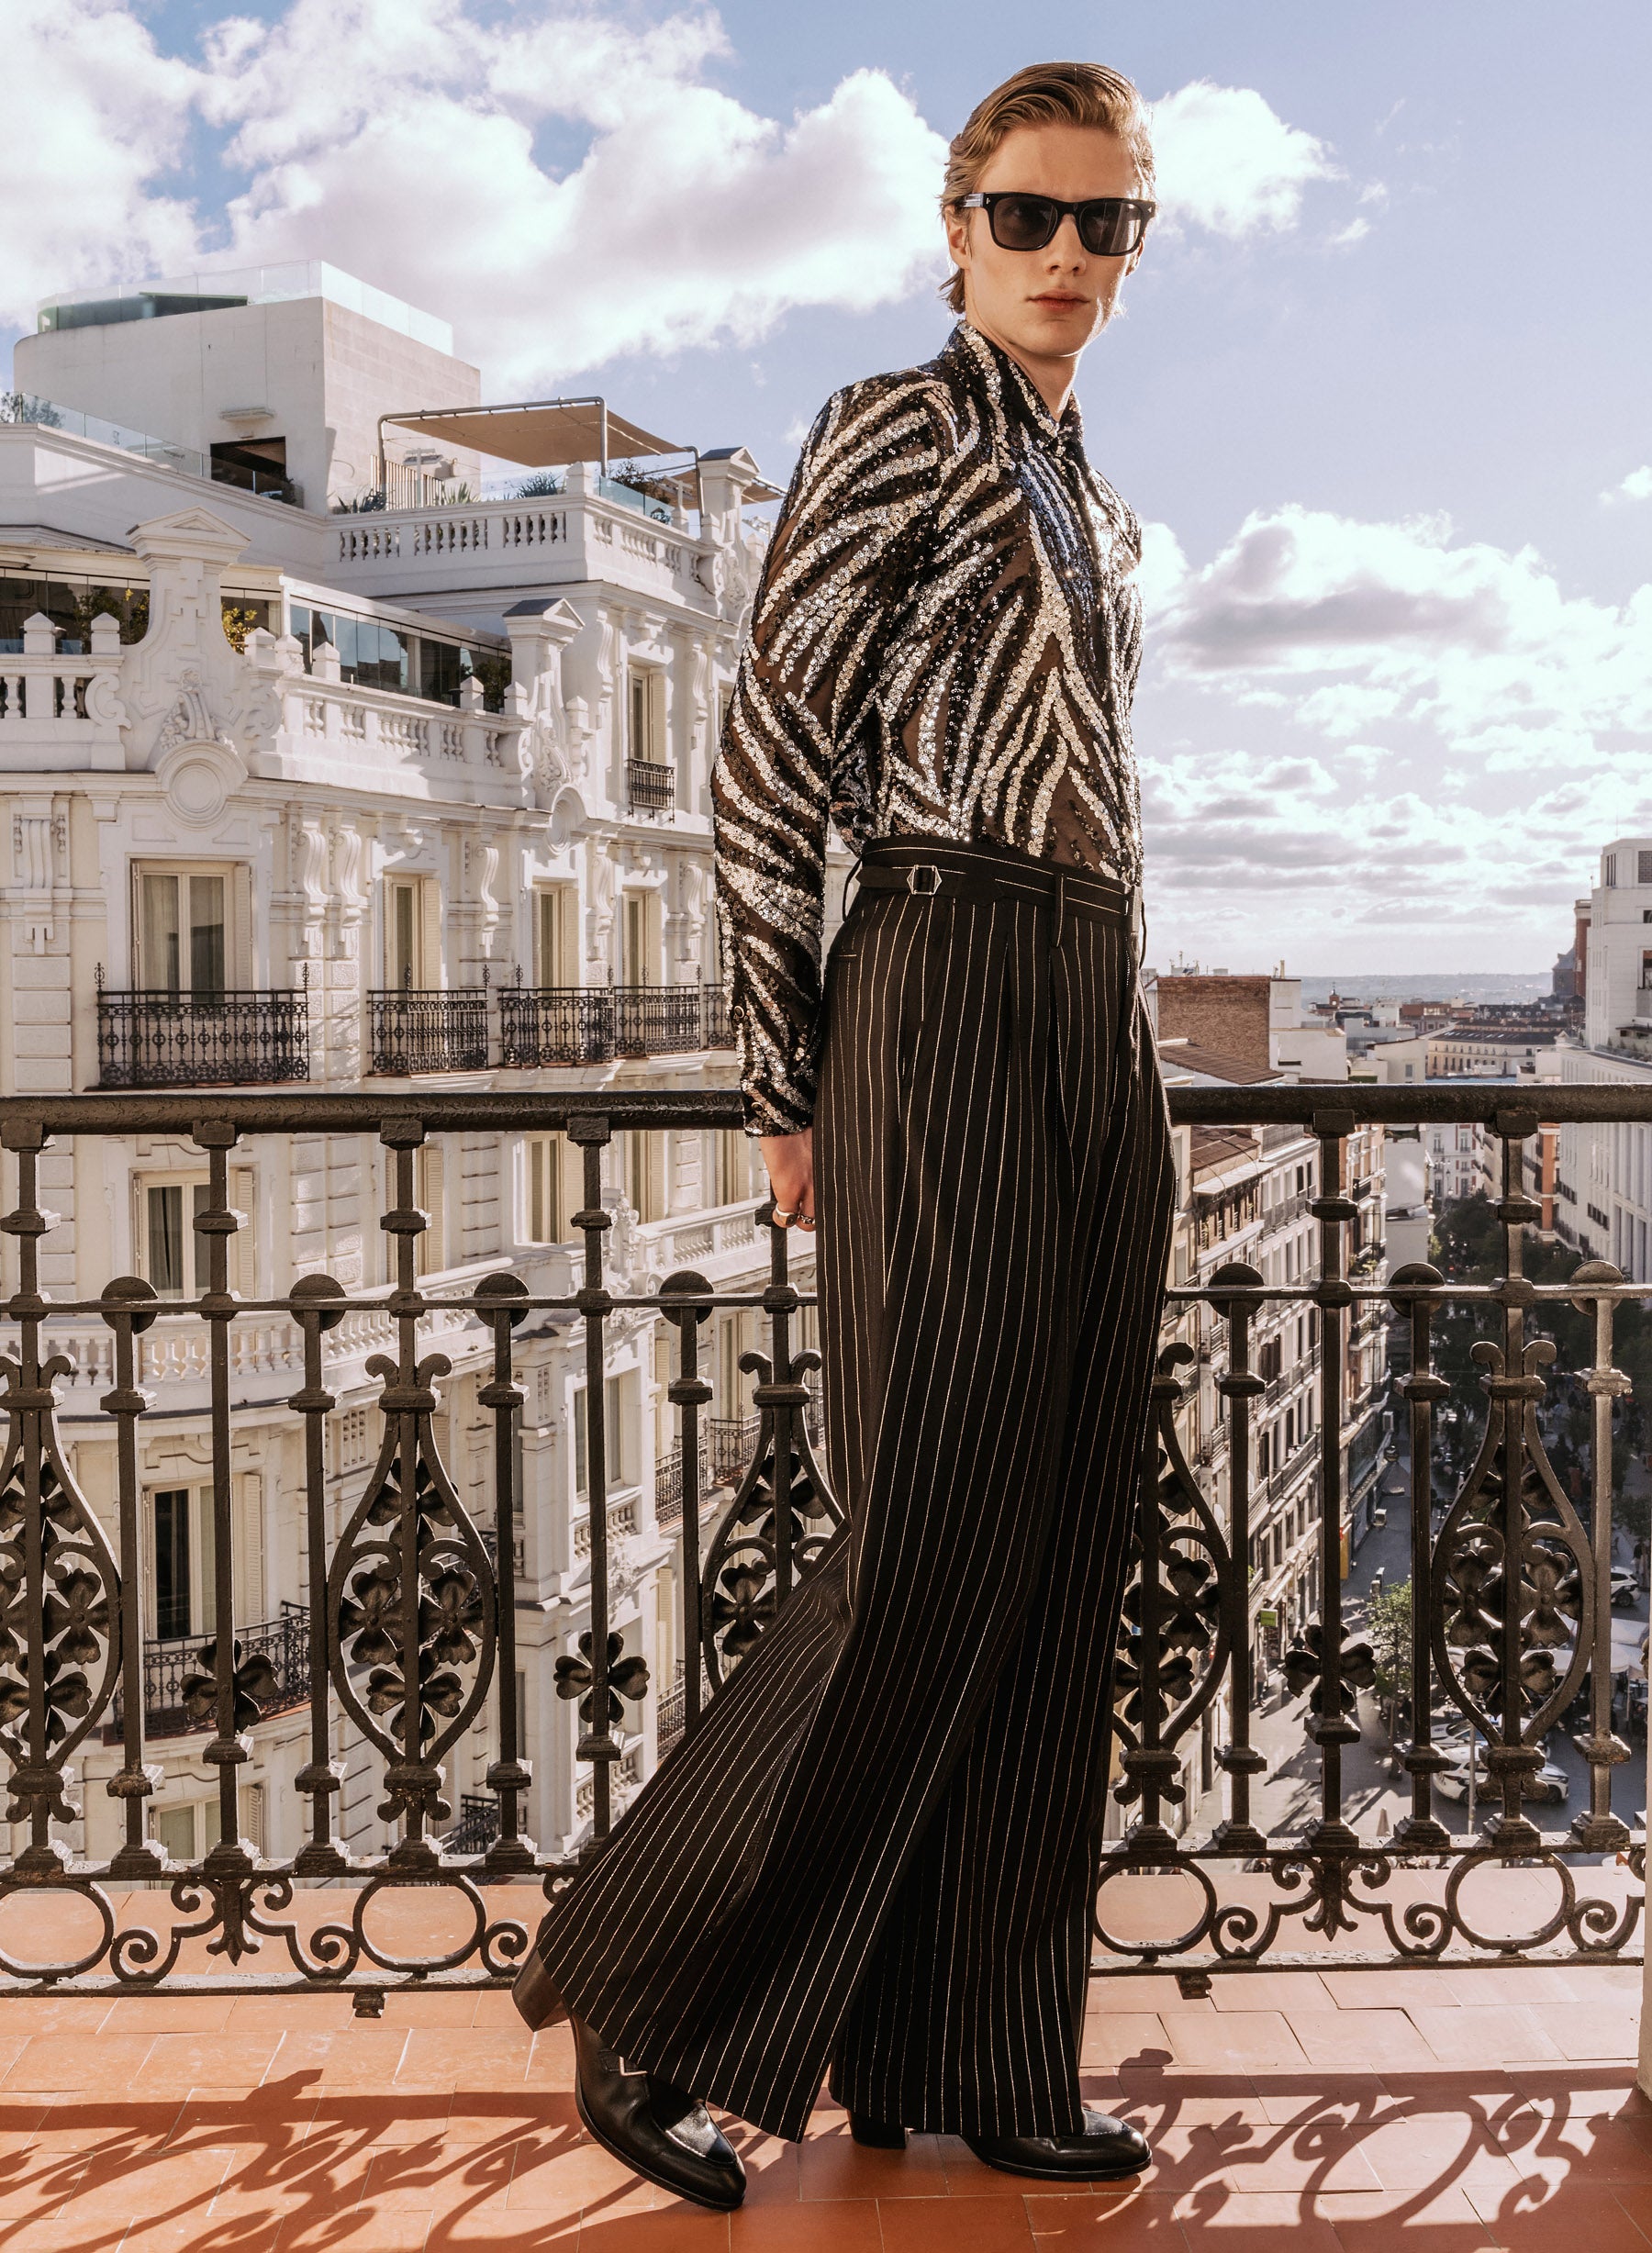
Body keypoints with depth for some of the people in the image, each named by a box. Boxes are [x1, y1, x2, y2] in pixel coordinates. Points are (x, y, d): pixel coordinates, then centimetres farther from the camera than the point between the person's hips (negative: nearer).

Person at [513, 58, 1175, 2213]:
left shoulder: (1102, 508, 23)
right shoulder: (897, 425, 0)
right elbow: (767, 767, -6)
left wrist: (1130, 1064, 16)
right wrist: (789, 1088, -7)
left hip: (1101, 1024, 8)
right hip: (950, 1002, -7)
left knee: (1061, 1566, 6)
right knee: (931, 1549, -9)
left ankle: (975, 2058, 18)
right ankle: (641, 1995, 9)